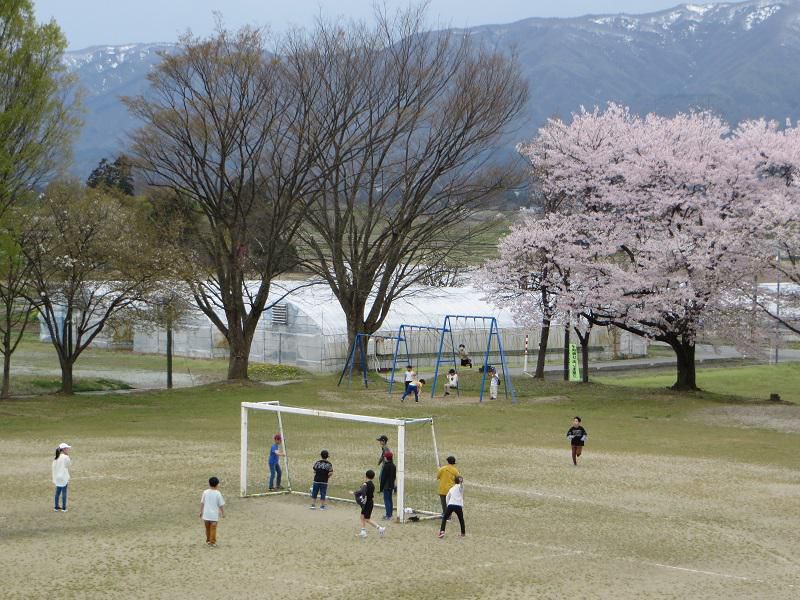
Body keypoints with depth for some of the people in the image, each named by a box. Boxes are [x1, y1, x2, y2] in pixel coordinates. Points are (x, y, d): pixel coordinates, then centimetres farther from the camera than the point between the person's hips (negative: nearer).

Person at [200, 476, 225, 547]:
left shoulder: (205, 492, -5)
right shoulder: (218, 493, -12)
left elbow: (202, 503, 1)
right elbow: (221, 505, -7)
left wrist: (201, 511, 13)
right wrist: (223, 512, 7)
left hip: (206, 514, 3)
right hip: (214, 515, -3)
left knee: (207, 528, 17)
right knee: (213, 529, 5)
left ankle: (208, 541, 30)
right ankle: (212, 542, 9)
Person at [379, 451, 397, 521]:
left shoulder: (386, 466, -19)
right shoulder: (393, 466, 5)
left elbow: (383, 477, -16)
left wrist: (381, 487, -9)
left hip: (386, 486, -8)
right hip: (391, 486, 8)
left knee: (386, 500, -4)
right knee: (389, 500, 17)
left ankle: (388, 516, -4)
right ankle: (390, 514, 23)